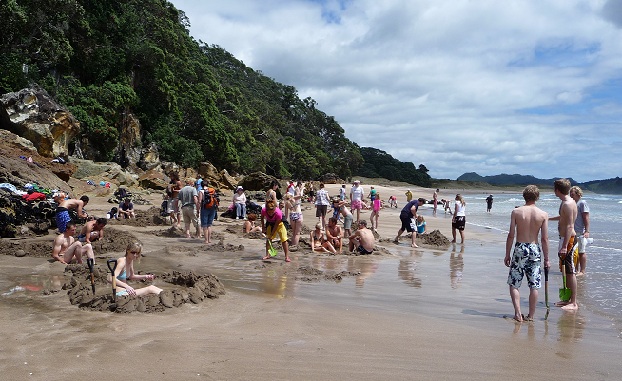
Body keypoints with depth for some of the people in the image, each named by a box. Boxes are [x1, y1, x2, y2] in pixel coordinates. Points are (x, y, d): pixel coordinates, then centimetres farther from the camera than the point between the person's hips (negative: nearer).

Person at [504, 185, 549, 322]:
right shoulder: (543, 214, -4)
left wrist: (507, 255, 3)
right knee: (534, 285, 10)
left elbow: (511, 235, -5)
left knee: (514, 284, 9)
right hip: (535, 250, 1)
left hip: (520, 249, -1)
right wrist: (546, 259, 6)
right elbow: (544, 239, -3)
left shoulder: (516, 212, -6)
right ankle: (531, 316, 17)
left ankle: (518, 313, -2)